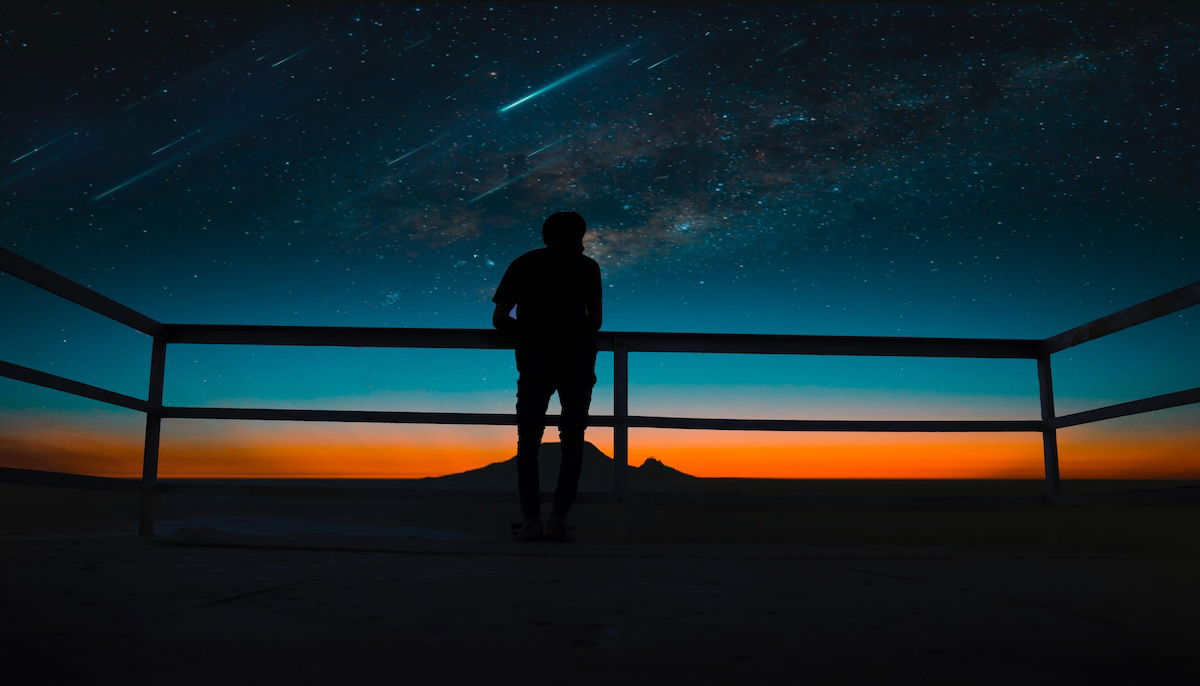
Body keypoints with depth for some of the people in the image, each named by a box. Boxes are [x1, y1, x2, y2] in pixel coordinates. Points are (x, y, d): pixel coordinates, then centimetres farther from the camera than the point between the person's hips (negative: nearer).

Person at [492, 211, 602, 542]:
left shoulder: (523, 264, 12)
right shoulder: (586, 266, 8)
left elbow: (499, 320, 7)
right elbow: (595, 320, 5)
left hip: (535, 362, 1)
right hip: (577, 362, -1)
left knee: (528, 442, 7)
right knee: (572, 442, 6)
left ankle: (531, 520, -2)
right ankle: (558, 520, -1)